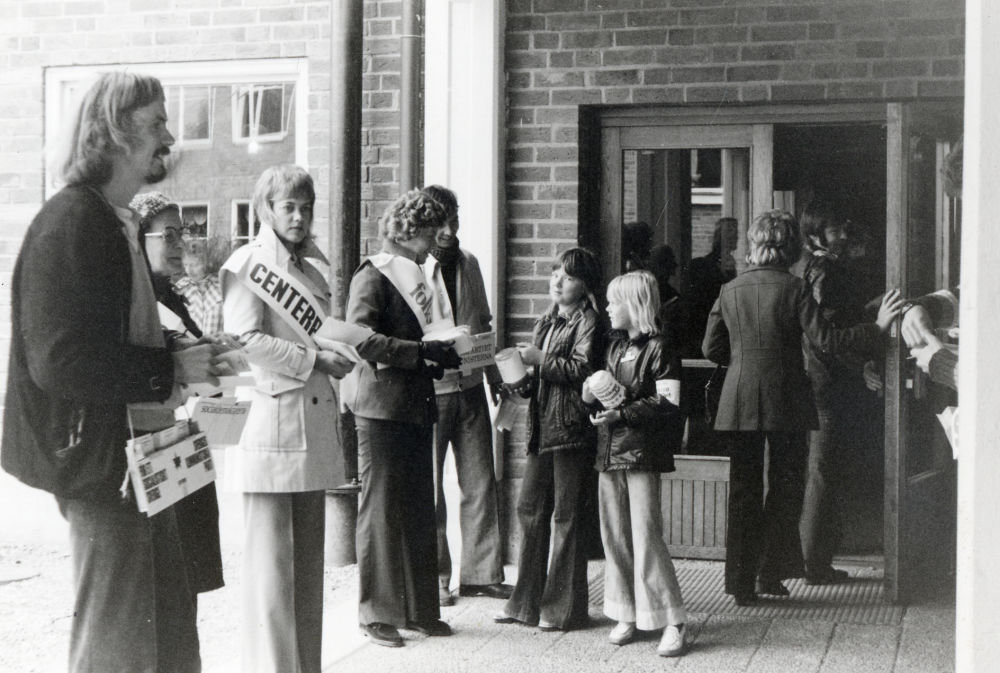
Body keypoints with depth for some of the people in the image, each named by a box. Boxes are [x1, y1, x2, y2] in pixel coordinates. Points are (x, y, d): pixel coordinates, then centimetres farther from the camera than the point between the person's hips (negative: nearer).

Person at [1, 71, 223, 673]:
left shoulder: (117, 223, 15)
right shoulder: (70, 223, -17)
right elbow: (60, 361, -24)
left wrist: (184, 353, 7)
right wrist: (172, 368, -20)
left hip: (137, 462, 10)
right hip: (98, 463, -10)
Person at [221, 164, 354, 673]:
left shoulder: (310, 269, 20)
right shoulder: (248, 264, -4)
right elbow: (243, 339, -14)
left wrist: (336, 357, 10)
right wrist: (314, 359, -15)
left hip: (313, 421, 8)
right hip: (269, 425, -8)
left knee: (309, 558, 11)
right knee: (270, 560, -5)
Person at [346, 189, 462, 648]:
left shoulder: (416, 278, 19)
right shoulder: (372, 278, -6)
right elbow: (362, 339, -20)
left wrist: (443, 357, 6)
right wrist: (424, 352, -23)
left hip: (417, 409, 8)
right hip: (381, 410, -8)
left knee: (419, 514, 9)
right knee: (381, 512, -2)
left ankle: (418, 609, 16)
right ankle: (376, 614, 5)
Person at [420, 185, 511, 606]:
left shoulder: (468, 263, 11)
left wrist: (495, 377, 18)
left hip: (470, 387, 6)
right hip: (428, 391, -5)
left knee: (480, 483, 6)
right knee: (430, 488, 1)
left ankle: (480, 573, 15)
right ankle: (435, 578, 13)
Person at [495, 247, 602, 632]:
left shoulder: (588, 322, -6)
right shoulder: (545, 323, 19)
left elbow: (582, 369, -18)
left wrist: (540, 359, -15)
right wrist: (521, 380, 5)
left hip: (572, 430, -8)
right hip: (542, 428, 8)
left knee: (565, 517, -2)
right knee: (530, 509, 9)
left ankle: (564, 608, 7)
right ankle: (527, 602, 19)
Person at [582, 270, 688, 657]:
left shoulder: (659, 349, -7)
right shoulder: (615, 348, 17)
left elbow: (667, 405, -13)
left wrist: (622, 413, -19)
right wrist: (592, 396, 2)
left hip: (641, 451, -8)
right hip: (609, 450, 8)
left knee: (646, 535, -9)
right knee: (614, 536, 8)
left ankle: (672, 623, -3)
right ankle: (628, 614, 17)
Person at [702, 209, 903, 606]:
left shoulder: (729, 291, 2)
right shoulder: (793, 289, -8)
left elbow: (711, 348, 6)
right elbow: (826, 341, -12)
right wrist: (878, 328, -3)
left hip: (739, 402, 3)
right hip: (786, 402, -3)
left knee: (743, 491, 8)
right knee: (786, 487, 11)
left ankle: (741, 583, 9)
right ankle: (771, 573, 10)